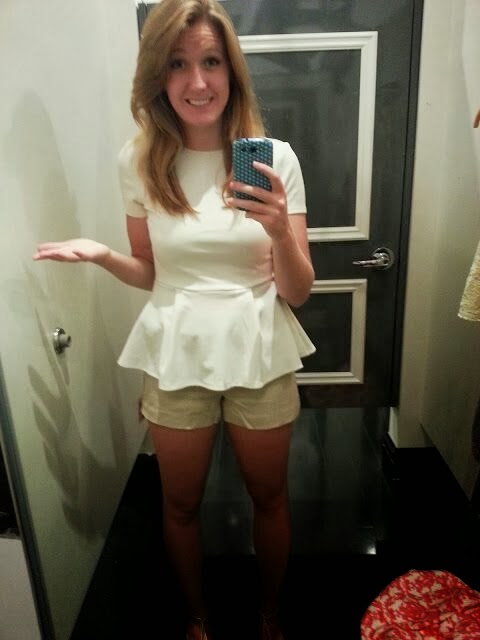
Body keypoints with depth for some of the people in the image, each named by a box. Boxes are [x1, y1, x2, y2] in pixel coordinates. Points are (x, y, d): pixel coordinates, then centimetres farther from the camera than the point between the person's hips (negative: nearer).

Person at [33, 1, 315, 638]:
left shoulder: (274, 156, -9)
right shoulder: (140, 160, -4)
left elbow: (297, 292, -9)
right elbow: (153, 273, 7)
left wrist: (280, 231, -27)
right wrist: (103, 255, -12)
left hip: (260, 357, 0)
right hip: (176, 357, 1)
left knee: (269, 496, 19)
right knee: (181, 503, 20)